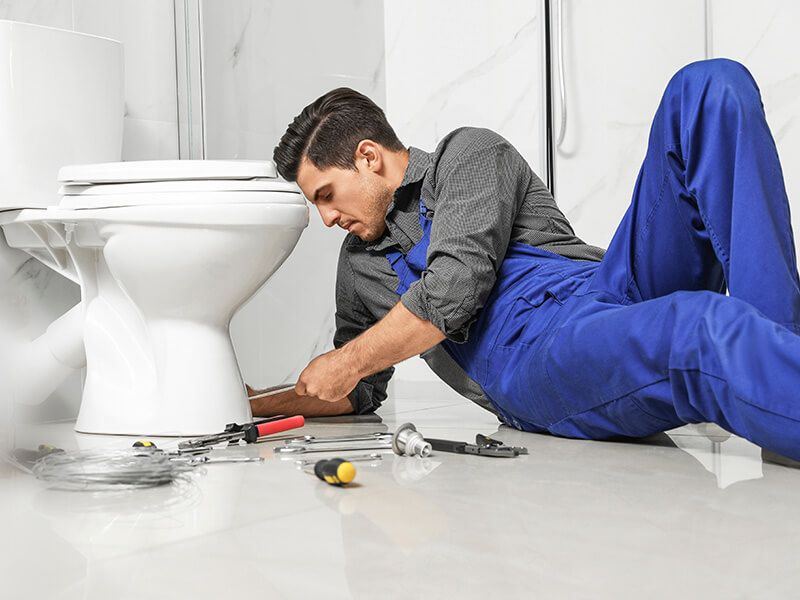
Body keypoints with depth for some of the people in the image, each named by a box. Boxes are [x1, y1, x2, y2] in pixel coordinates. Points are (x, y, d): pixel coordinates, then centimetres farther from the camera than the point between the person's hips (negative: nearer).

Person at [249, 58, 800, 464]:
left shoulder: (467, 152, 12)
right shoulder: (359, 264, 28)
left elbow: (454, 288, -5)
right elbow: (360, 393, 36)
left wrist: (345, 361, 4)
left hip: (618, 291, 0)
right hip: (532, 365, 1)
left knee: (711, 87, -26)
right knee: (703, 330, -39)